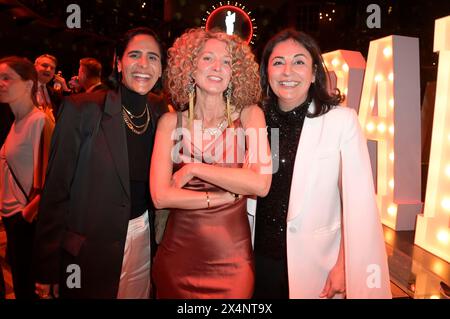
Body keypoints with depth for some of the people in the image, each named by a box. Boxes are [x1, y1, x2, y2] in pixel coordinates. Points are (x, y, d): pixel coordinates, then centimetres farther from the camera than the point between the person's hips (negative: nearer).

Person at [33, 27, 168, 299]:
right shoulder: (81, 109, -14)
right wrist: (47, 268, -9)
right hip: (90, 245, -4)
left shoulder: (161, 112, -1)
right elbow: (57, 189, -12)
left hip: (144, 235, 4)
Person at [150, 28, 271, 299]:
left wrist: (194, 169, -14)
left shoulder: (249, 115, -4)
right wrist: (227, 196, -11)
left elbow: (260, 184, -16)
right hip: (178, 250, 1)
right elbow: (160, 196, -10)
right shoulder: (171, 122, -2)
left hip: (231, 254, -1)